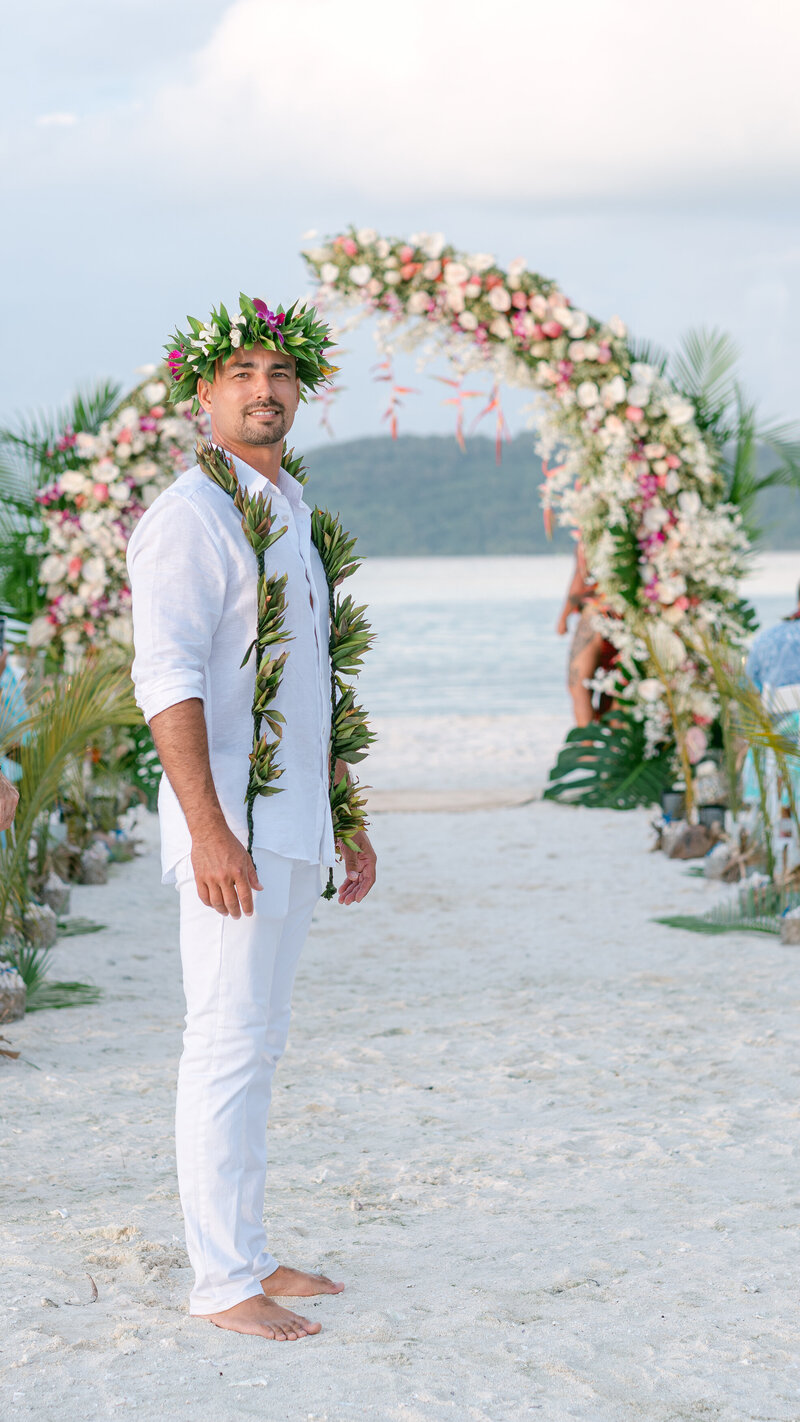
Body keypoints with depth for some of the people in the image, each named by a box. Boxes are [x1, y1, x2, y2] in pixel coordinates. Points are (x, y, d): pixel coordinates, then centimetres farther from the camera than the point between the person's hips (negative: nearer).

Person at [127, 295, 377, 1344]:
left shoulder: (292, 517, 18)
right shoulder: (191, 517, -11)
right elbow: (167, 680, -19)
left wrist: (347, 822, 21)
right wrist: (209, 830, -27)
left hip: (291, 825, 9)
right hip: (230, 822, -9)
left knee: (255, 1046, 13)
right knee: (228, 1044, -6)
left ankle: (248, 1255, 21)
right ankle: (223, 1283, 0)